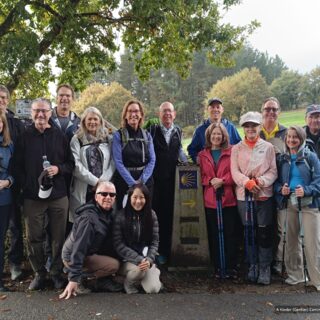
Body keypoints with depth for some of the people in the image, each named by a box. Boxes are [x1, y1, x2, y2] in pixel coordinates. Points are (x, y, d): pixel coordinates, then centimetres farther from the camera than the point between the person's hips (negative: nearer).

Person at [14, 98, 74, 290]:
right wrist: (25, 185, -5)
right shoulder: (25, 136, 3)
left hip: (58, 196, 0)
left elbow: (71, 164, 8)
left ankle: (57, 273, 25)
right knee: (34, 237, 8)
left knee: (59, 237, 7)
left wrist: (58, 169, -11)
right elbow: (18, 166, 5)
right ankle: (39, 273, 26)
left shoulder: (59, 136, 4)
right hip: (32, 197, 0)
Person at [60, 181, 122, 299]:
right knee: (114, 265, -23)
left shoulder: (110, 213, -1)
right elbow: (79, 248, -30)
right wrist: (74, 278, -32)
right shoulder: (89, 218, -26)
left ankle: (104, 280, 3)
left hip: (92, 253, 9)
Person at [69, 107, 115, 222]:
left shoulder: (108, 139, 12)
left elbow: (113, 162, 4)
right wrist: (94, 181, -11)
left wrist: (103, 181, -9)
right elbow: (76, 165, -5)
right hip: (83, 190, -1)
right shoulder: (77, 140, 5)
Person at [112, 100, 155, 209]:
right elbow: (118, 162, -8)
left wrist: (141, 180, -11)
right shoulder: (118, 135, -2)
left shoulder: (147, 135, 9)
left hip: (145, 181, 3)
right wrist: (132, 183, -16)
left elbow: (152, 160, 3)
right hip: (124, 181, -3)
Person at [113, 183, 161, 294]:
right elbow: (118, 244, -12)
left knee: (153, 289, -17)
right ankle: (129, 284, 0)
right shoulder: (121, 216, -10)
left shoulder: (151, 215, 0)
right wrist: (138, 259, -21)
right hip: (127, 260, -2)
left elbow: (155, 241, 0)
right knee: (139, 270, -34)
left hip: (146, 258, 2)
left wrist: (149, 259, -17)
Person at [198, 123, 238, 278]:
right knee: (214, 235, 5)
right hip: (210, 199, 2)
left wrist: (222, 180, -15)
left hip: (228, 198, -2)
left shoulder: (231, 152, 3)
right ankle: (217, 267, 17)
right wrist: (210, 181, -8)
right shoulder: (203, 155, 12)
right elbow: (201, 176, 10)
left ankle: (231, 268, 12)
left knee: (230, 233, 0)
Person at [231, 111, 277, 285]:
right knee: (249, 232, 10)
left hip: (264, 195, -1)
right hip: (243, 195, 1)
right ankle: (253, 265, 23)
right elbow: (235, 171, -1)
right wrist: (247, 182, -18)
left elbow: (273, 171, 1)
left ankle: (265, 268, 13)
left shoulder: (268, 147, 5)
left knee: (264, 232, 1)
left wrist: (261, 181, -17)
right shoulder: (236, 149, 7)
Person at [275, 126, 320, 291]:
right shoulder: (282, 159, 9)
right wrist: (280, 189, -9)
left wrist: (306, 190, -23)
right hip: (288, 203, 4)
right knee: (291, 239, 12)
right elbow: (276, 180, 12)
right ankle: (295, 274, 26)